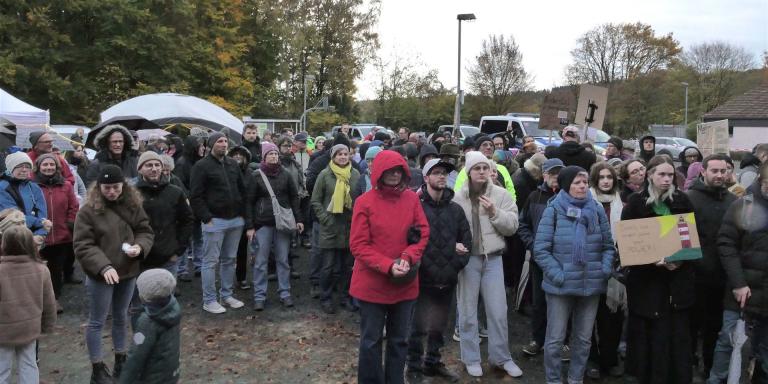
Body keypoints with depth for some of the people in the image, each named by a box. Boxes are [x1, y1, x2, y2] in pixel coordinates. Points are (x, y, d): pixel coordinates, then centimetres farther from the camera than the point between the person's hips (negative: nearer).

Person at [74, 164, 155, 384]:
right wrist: (104, 267, -27)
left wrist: (140, 246, -17)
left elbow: (146, 231, 5)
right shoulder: (88, 210, -14)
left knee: (121, 318, 20)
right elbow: (82, 246, -15)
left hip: (128, 273, 4)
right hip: (100, 275, -4)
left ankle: (121, 361, 35)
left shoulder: (133, 205, -2)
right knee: (97, 322, 7)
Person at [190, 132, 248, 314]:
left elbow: (242, 189, 17)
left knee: (229, 260, 13)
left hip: (236, 220, 6)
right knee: (211, 261, 0)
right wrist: (206, 218, -15)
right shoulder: (202, 166, -7)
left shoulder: (233, 164, 12)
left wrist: (243, 214, 10)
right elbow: (195, 196, -10)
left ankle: (227, 295, 24)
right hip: (214, 220, -6)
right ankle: (209, 300, 8)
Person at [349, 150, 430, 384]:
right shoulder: (364, 202, -10)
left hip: (405, 283, 3)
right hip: (372, 284, -3)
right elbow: (358, 245, -11)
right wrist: (388, 266, -21)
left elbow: (423, 233, 2)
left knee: (399, 339, 16)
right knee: (371, 341, 9)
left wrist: (407, 257, -16)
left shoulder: (412, 198, 0)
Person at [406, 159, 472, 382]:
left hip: (448, 279, 5)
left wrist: (457, 264, -2)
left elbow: (467, 240, 10)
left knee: (439, 326, 17)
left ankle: (432, 363, 34)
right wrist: (428, 266, -16)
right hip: (423, 278, -5)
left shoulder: (455, 209, 8)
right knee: (419, 326, 0)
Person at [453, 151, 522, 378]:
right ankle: (471, 358, 23)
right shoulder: (458, 197, -3)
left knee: (498, 311, 8)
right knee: (467, 312, 8)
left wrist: (494, 212, -15)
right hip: (468, 258, -1)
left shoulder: (501, 195, 1)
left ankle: (501, 357, 25)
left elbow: (512, 226, -2)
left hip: (493, 258, 1)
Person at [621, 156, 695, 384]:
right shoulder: (636, 202, -1)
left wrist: (682, 258, -8)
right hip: (647, 278, -2)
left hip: (679, 278, 3)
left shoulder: (682, 201, 8)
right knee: (652, 335, 1)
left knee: (678, 334, 5)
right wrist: (654, 260, -16)